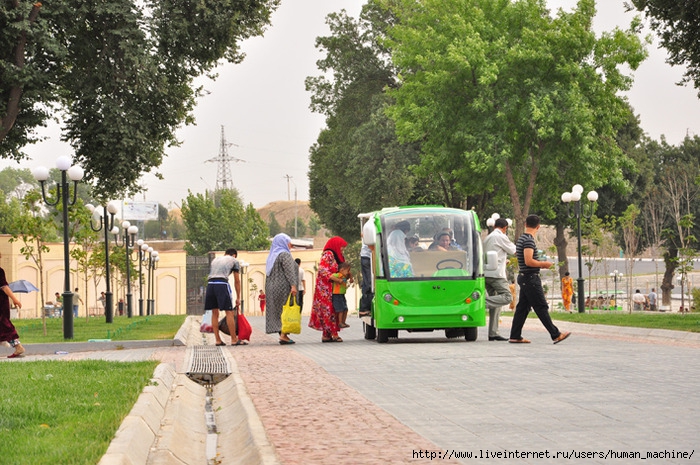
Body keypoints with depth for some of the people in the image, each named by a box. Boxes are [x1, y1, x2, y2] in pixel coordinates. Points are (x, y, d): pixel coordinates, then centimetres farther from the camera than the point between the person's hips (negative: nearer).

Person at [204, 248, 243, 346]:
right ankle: (234, 340, 1)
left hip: (210, 284, 5)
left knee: (214, 313, 11)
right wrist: (238, 298, 24)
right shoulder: (234, 261, 17)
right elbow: (237, 281, 17)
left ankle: (218, 340, 12)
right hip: (222, 284, -5)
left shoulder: (215, 260, 30)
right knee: (229, 312, 0)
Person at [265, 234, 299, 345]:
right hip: (283, 287, -9)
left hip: (272, 288, 9)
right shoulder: (284, 255, -8)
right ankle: (283, 334, -17)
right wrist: (293, 285, -25)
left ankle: (282, 335, 6)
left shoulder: (273, 255, 19)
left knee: (277, 311, 7)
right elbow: (289, 271, -19)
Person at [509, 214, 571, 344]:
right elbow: (528, 261, -24)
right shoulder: (529, 240, -17)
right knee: (541, 307, -6)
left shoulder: (521, 239, 14)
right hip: (531, 278, -10)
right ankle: (556, 335, -3)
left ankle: (515, 336, 10)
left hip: (523, 277, 10)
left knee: (522, 307, 10)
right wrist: (544, 264, -11)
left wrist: (540, 263, 17)